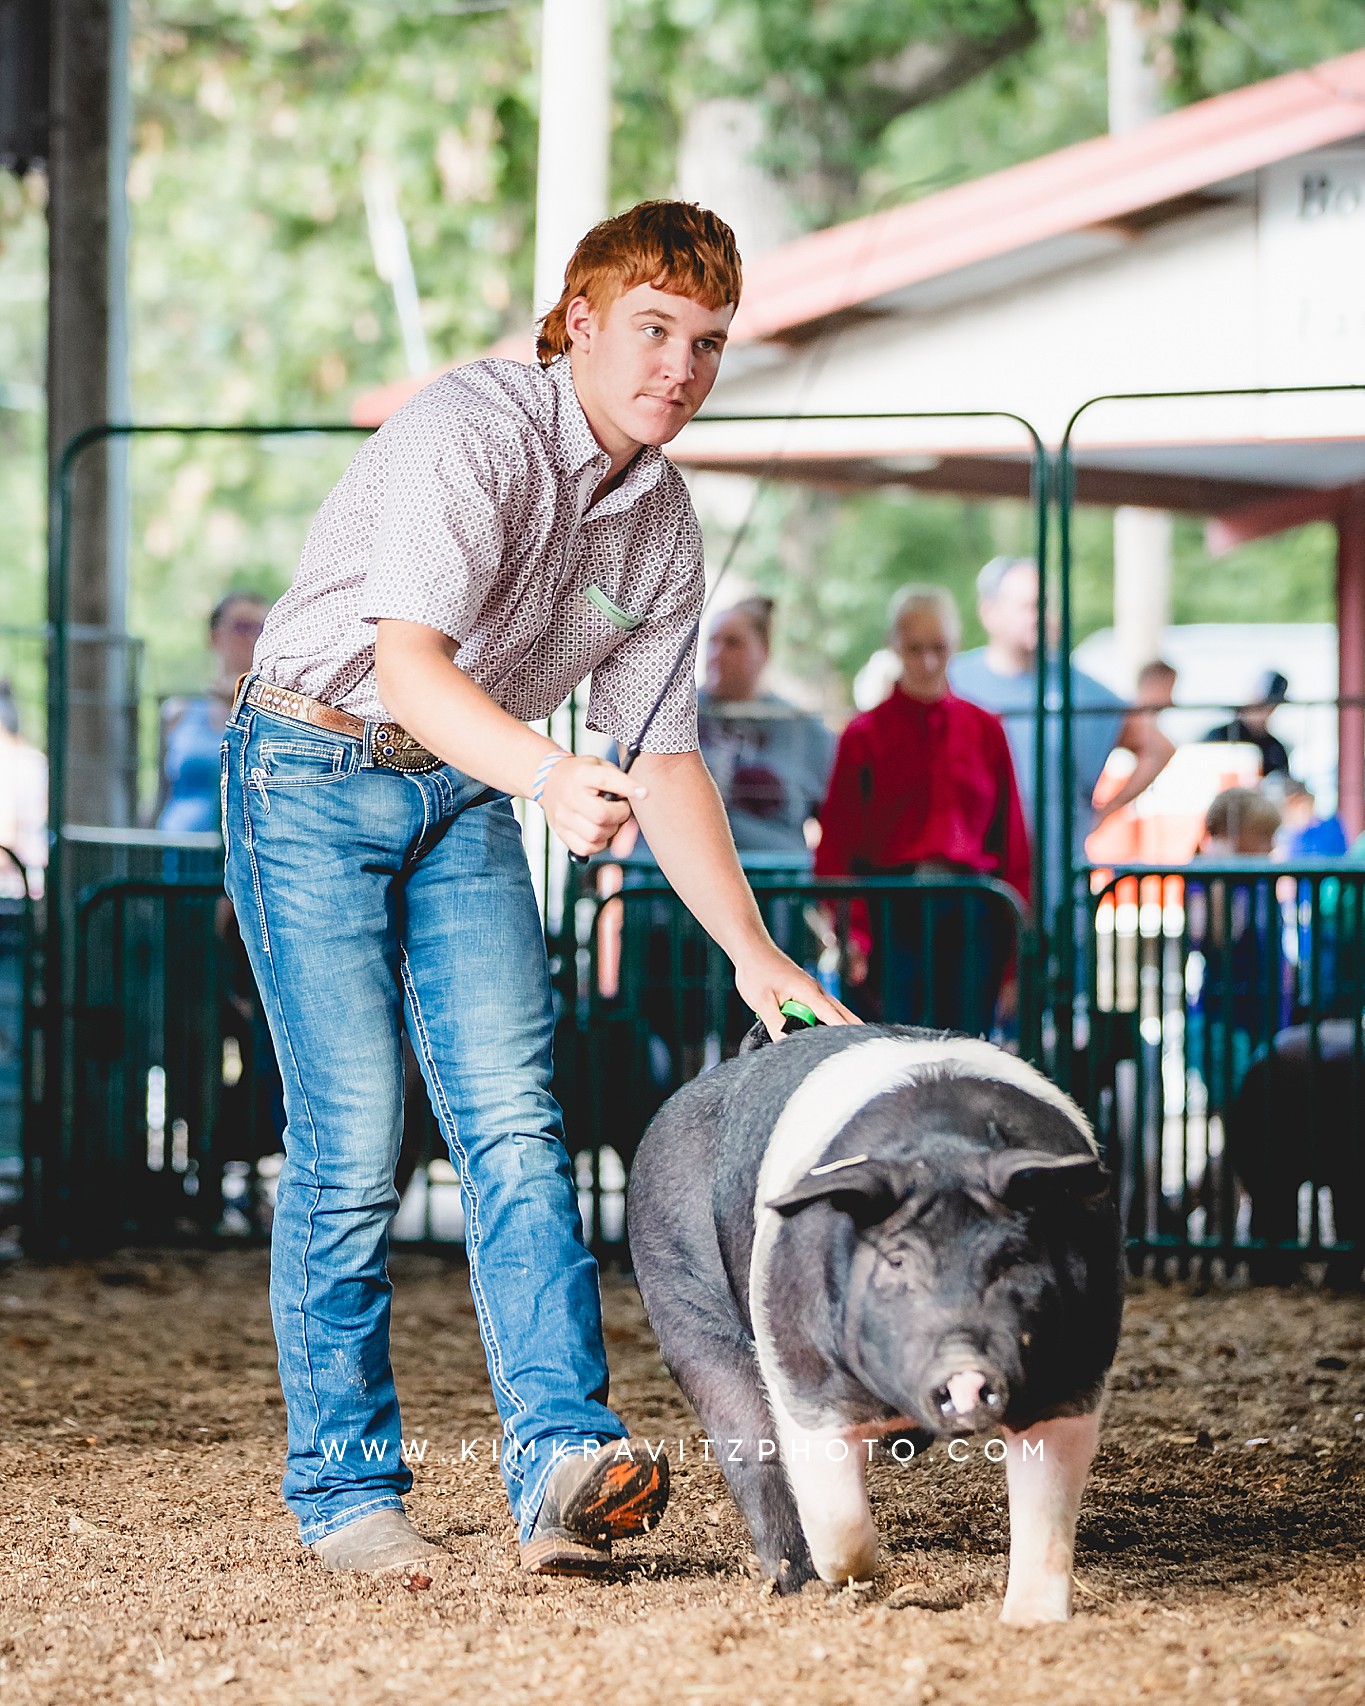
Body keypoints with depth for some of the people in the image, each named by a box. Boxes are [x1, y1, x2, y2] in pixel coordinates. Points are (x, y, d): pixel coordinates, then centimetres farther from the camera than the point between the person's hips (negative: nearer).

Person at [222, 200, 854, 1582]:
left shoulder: (663, 522, 3)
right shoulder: (470, 432, -21)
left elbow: (662, 753, 9)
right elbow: (409, 661, -33)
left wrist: (752, 949, 0)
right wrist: (550, 776, -50)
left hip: (466, 794, 6)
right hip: (314, 777, -6)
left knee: (514, 1123, -10)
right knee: (350, 1142, -9)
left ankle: (562, 1465, -19)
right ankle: (344, 1492, 1)